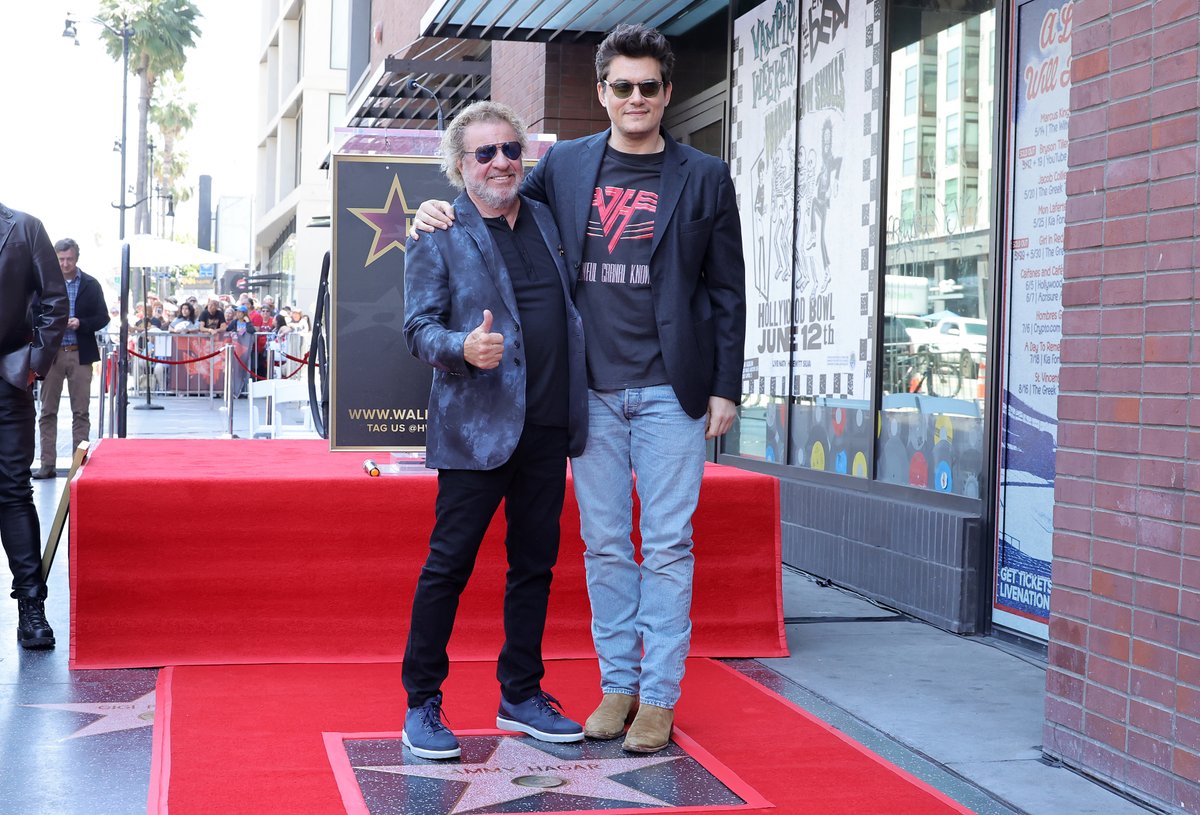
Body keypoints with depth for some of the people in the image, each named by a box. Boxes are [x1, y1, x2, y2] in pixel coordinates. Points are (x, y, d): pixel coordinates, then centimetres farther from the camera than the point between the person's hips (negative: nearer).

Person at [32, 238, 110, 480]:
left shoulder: (91, 285, 4)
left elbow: (102, 318, 4)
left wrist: (80, 323, -13)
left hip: (80, 354, 0)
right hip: (51, 353, 0)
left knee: (81, 412, 3)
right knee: (48, 411, 2)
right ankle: (48, 463, 6)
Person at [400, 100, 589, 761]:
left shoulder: (547, 220, 14)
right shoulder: (436, 235, -1)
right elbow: (419, 326, -7)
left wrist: (579, 404, 13)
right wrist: (463, 348, -27)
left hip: (548, 427, 6)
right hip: (476, 427, -5)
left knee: (534, 564, 12)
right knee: (449, 564, -2)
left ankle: (521, 696, 24)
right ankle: (422, 705, 10)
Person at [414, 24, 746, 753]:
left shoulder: (704, 177, 2)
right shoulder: (565, 165, 8)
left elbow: (727, 290, 3)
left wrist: (726, 388, -1)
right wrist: (445, 211, 0)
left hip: (670, 391, -2)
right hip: (592, 389, 3)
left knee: (668, 544, 1)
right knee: (604, 544, 8)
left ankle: (659, 696, 9)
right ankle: (617, 684, 19)